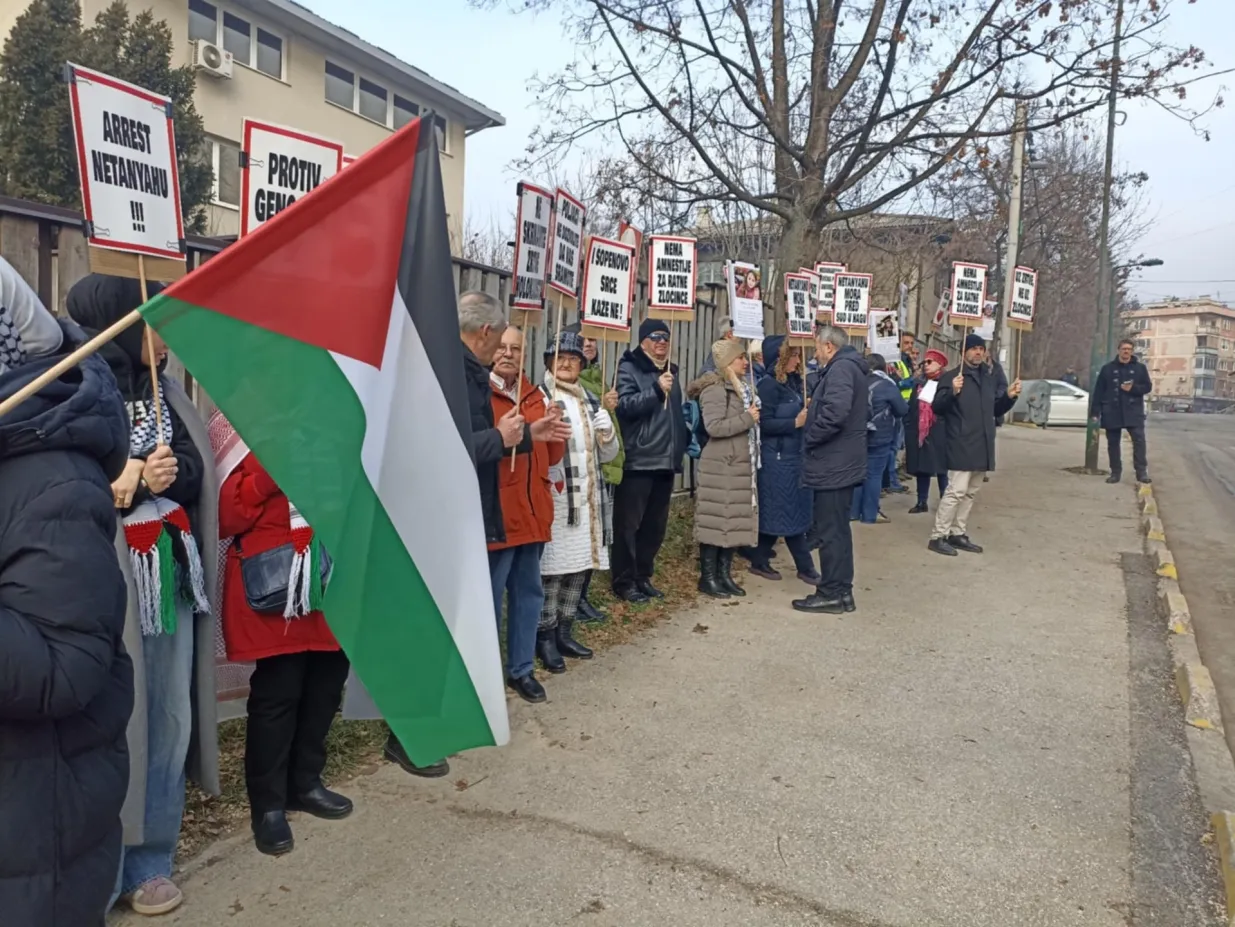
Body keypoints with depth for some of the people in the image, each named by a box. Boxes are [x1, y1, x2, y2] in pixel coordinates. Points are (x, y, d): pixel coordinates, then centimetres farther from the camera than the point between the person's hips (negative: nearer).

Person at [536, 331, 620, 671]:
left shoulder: (591, 400, 17)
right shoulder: (540, 398, -5)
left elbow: (608, 454, 19)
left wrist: (608, 432, -1)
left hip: (589, 497, 7)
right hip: (554, 498, -7)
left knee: (579, 566, 12)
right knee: (553, 568, -6)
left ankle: (564, 632, 25)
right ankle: (545, 637, 8)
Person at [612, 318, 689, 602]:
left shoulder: (670, 370, 19)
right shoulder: (629, 368, -3)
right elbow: (624, 405, -18)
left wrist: (684, 442, 19)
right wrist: (656, 390, -24)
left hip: (665, 461, 7)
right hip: (637, 461, -7)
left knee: (655, 525, 12)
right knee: (628, 524, -3)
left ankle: (643, 577, 23)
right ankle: (624, 582, 5)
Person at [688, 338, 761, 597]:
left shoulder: (743, 387, 15)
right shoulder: (715, 389, -13)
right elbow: (714, 427, -24)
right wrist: (747, 418, -16)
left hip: (742, 465, 9)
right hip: (720, 467, -9)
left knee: (738, 520, 9)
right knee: (717, 521, -4)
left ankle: (724, 574, 18)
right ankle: (707, 577, 4)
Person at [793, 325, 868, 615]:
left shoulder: (840, 368, -16)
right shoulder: (849, 367, 17)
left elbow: (834, 414, -29)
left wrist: (808, 439, -16)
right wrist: (812, 407, 10)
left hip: (833, 464, -11)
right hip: (842, 463, 11)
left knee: (829, 531, -3)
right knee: (838, 529, 15)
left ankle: (831, 594, 4)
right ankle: (842, 592, 22)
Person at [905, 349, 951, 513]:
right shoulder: (919, 383, 12)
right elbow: (911, 406, 11)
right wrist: (908, 429, 5)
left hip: (939, 435, -5)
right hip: (919, 432, 5)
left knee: (942, 469, 0)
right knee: (921, 468, 10)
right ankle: (922, 502, 18)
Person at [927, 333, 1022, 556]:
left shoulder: (990, 377, 15)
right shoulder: (952, 376, -6)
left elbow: (996, 410, 23)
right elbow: (937, 407, -13)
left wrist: (1009, 397, 6)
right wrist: (952, 392, -28)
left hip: (982, 444, 7)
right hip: (961, 445, -7)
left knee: (970, 493, 12)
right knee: (956, 491, -12)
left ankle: (958, 534, 21)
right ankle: (938, 537, -7)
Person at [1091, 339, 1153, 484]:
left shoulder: (1140, 368, 7)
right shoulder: (1107, 368, 6)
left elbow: (1148, 387, 7)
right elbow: (1098, 391, 3)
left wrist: (1133, 388, -12)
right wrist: (1095, 411, -3)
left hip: (1133, 411, -1)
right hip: (1112, 412, 1)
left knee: (1139, 440, -11)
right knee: (1113, 443, 5)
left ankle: (1142, 472, -9)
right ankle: (1115, 473, 13)